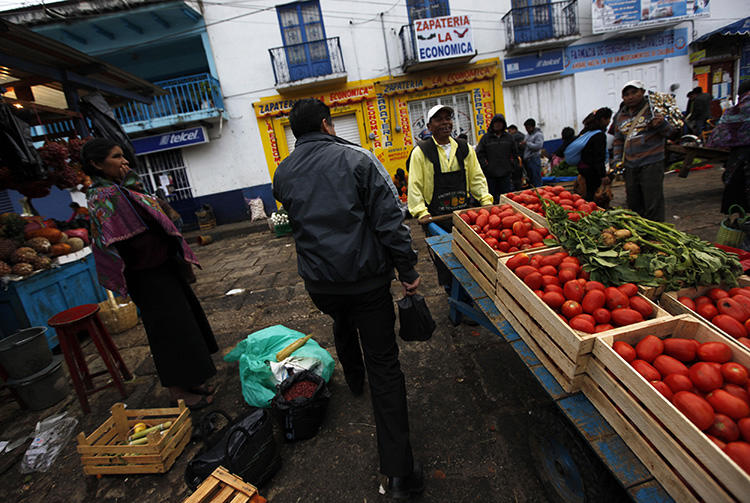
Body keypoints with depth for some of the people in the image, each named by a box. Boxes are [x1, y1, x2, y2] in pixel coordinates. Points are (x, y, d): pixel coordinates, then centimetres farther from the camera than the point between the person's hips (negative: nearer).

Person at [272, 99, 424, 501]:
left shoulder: (283, 174, 4)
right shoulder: (357, 158, -9)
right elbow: (389, 219, -14)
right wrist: (407, 269, -7)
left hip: (319, 282, 5)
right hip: (366, 277, -4)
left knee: (342, 324, 36)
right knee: (383, 365, 3)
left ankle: (354, 381, 60)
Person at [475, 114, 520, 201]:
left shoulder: (508, 137, 11)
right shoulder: (486, 137, 3)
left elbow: (515, 154, 15)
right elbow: (479, 154, 0)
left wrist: (513, 167, 7)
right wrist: (486, 167, -7)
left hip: (506, 174, 2)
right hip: (490, 175, -2)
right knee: (492, 198, 1)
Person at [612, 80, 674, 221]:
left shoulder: (652, 109, -2)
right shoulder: (621, 115, 12)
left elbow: (669, 132, -3)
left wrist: (661, 124, -24)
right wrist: (617, 160, 9)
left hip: (651, 163, -5)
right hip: (629, 166, 5)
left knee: (653, 205, -5)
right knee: (633, 204, 13)